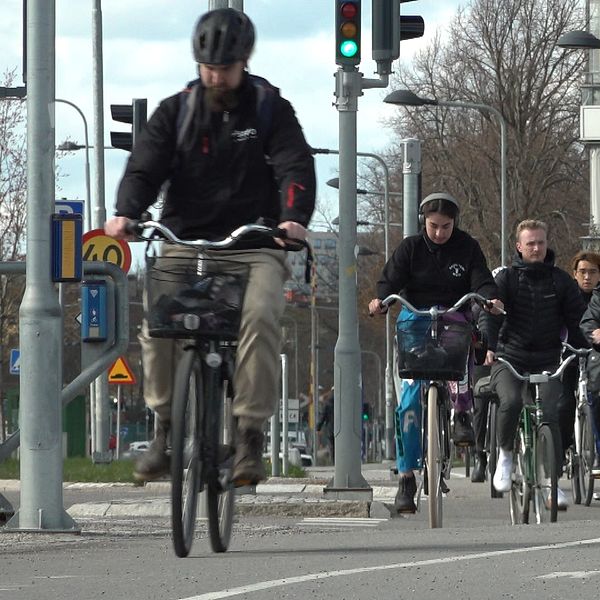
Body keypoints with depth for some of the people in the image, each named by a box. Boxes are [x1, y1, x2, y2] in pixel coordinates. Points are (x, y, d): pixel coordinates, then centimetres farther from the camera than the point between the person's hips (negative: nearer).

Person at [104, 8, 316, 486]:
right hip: (185, 241, 2)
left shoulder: (270, 110, 3)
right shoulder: (176, 111, 8)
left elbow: (296, 167, -8)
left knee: (260, 316, -29)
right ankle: (166, 426, -7)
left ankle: (251, 434, -24)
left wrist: (293, 218, -29)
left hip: (254, 247, -2)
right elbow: (145, 166, -2)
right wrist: (126, 214, -23)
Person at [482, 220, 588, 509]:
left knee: (549, 414, -15)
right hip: (509, 359, -1)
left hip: (547, 361, 1)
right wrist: (490, 346, -26)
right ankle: (505, 454, -3)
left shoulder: (560, 280, 7)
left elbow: (576, 317, 6)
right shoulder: (506, 278, 2)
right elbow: (491, 312, -10)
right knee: (511, 401, -29)